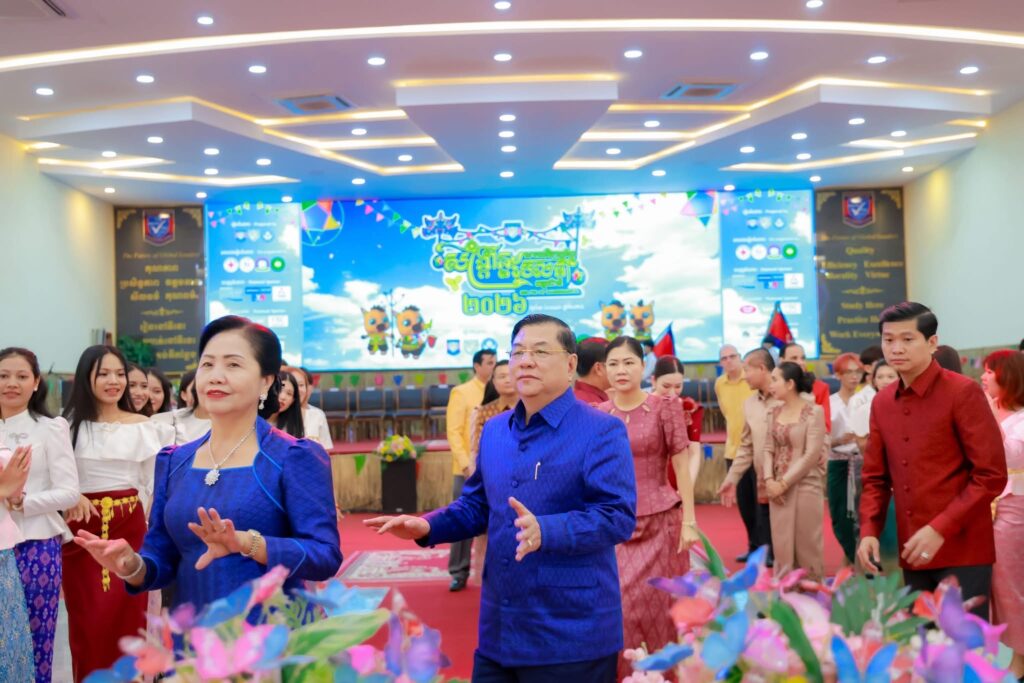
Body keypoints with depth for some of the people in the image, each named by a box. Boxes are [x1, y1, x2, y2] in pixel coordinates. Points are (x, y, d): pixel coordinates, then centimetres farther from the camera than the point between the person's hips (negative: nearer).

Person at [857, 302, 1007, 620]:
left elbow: (991, 475, -12)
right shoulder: (881, 403, 9)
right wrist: (869, 531, -2)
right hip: (912, 553, 6)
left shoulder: (963, 392, -8)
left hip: (962, 551, -6)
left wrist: (940, 530, -18)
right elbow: (875, 478, 13)